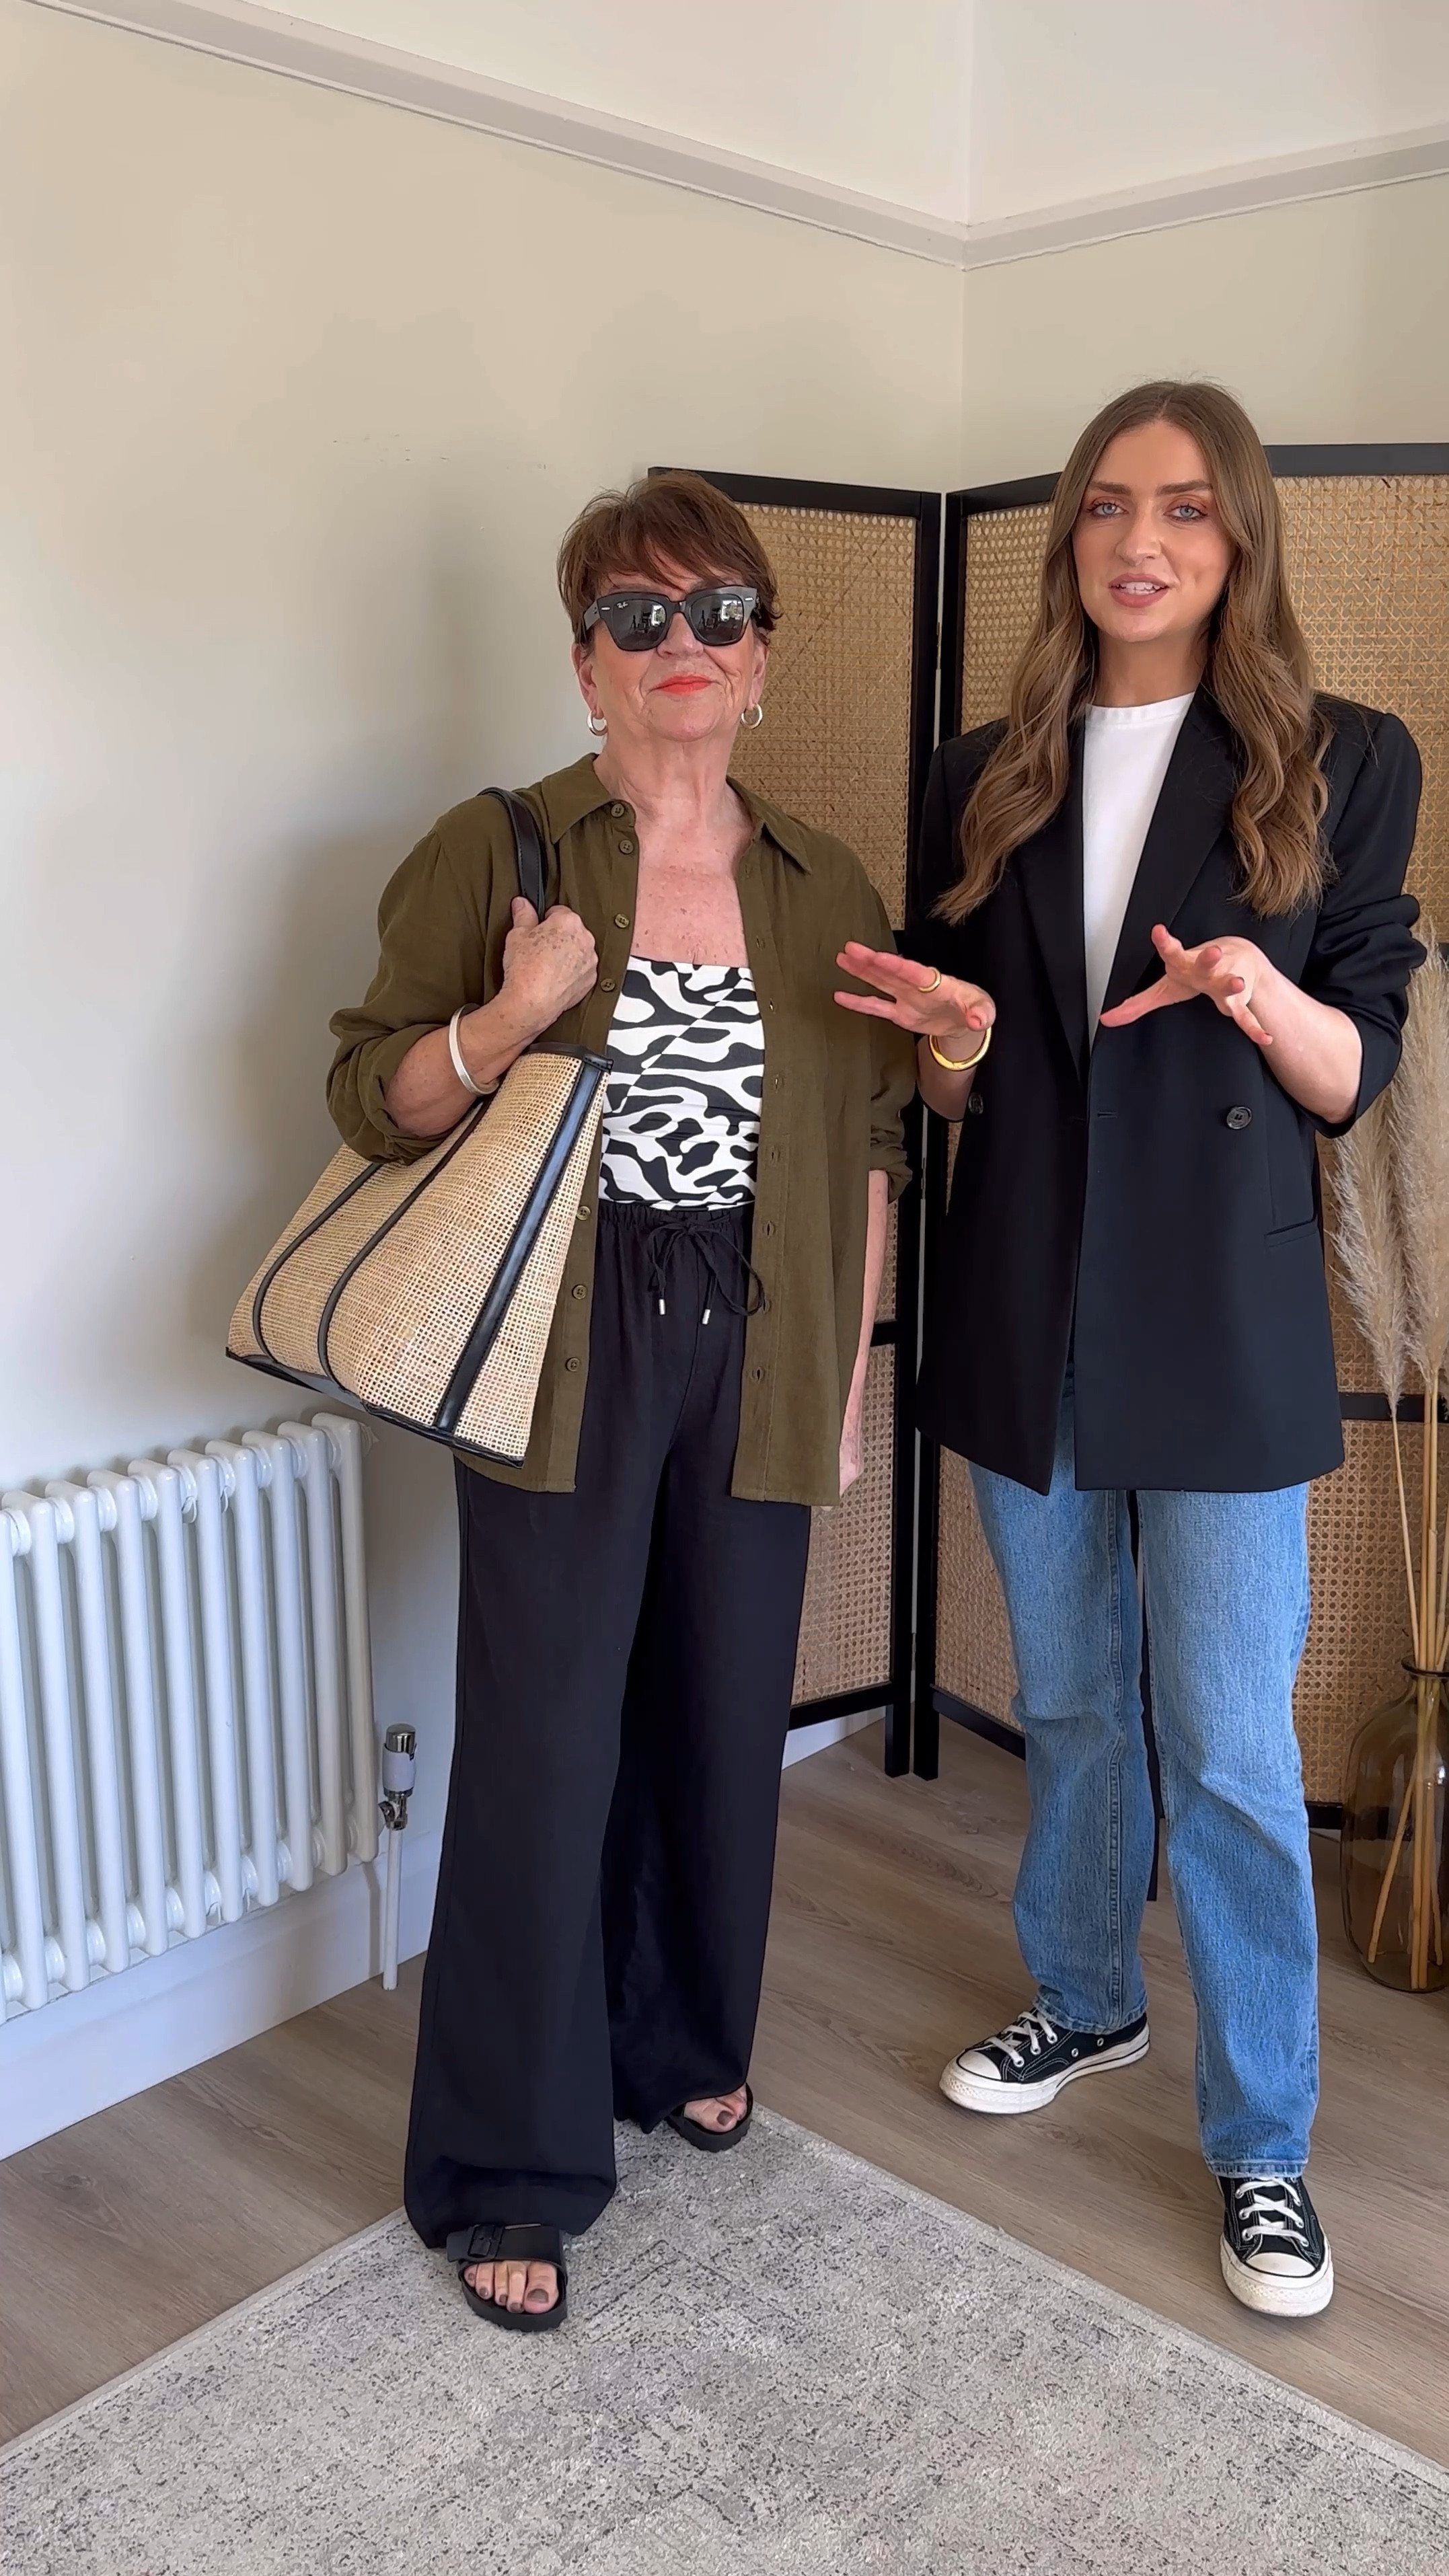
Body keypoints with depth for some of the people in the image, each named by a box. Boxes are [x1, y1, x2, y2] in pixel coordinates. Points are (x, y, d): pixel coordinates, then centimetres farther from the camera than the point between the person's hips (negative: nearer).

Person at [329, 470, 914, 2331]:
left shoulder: (825, 888, 7)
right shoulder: (492, 853, -3)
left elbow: (867, 1148, 11)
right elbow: (369, 1098, -2)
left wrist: (853, 1376, 9)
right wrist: (509, 1017, -21)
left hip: (752, 1353, 4)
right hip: (564, 1353, -3)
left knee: (723, 1718, 13)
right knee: (543, 1743, -1)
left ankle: (683, 2040, 39)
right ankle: (507, 2173, 16)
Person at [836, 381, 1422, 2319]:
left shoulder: (1342, 767, -2)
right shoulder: (986, 779, 7)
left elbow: (1358, 1078, -2)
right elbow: (949, 1084, 12)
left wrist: (1262, 997, -23)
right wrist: (955, 1045, -11)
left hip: (1217, 1321, -3)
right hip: (1022, 1308, 4)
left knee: (1228, 1742, 1)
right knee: (1066, 1699, 17)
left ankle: (1264, 2140, 19)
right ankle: (1086, 1999, 39)